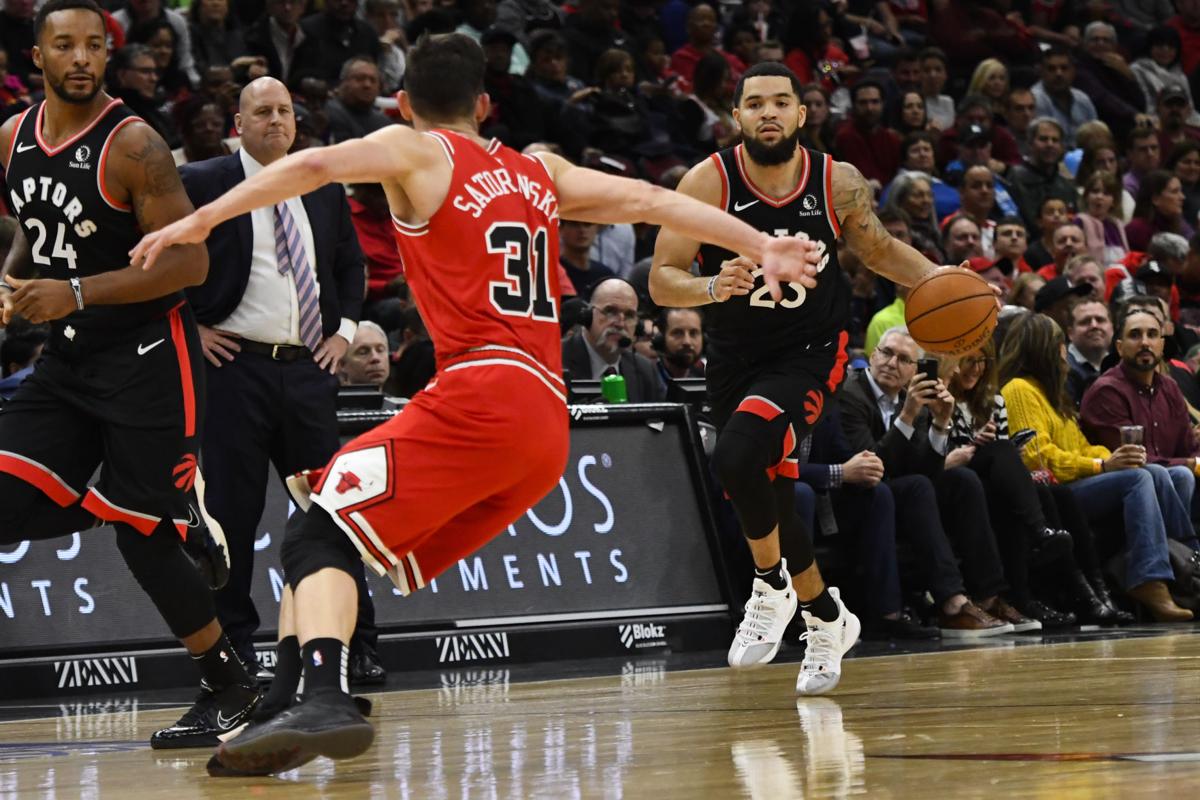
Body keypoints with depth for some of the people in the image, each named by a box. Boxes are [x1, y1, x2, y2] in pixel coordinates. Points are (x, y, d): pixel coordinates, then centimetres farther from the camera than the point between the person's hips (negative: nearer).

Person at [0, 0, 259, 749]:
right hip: (68, 355, 7)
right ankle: (174, 508, 19)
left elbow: (190, 262, -20)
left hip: (147, 355, -7)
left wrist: (77, 294, -26)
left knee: (141, 535, -7)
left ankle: (232, 689, 11)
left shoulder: (133, 145, -17)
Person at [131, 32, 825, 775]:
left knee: (321, 528, -15)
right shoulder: (539, 172, 25)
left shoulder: (415, 150, 8)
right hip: (549, 426, 7)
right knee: (362, 544, 15)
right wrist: (762, 247, 24)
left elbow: (315, 166, -9)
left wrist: (201, 220, -11)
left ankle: (324, 699, -38)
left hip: (483, 393, -7)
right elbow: (648, 200, 21)